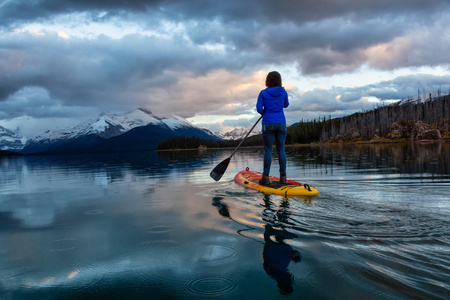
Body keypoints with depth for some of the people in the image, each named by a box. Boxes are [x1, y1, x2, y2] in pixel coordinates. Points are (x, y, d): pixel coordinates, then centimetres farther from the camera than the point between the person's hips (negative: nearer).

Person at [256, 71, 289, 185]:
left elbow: (259, 108, -7)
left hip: (268, 124, -2)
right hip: (281, 123, 2)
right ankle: (283, 176, 8)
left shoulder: (263, 93, -3)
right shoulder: (283, 92, 3)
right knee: (281, 149, 6)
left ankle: (266, 177, 0)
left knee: (268, 150, 1)